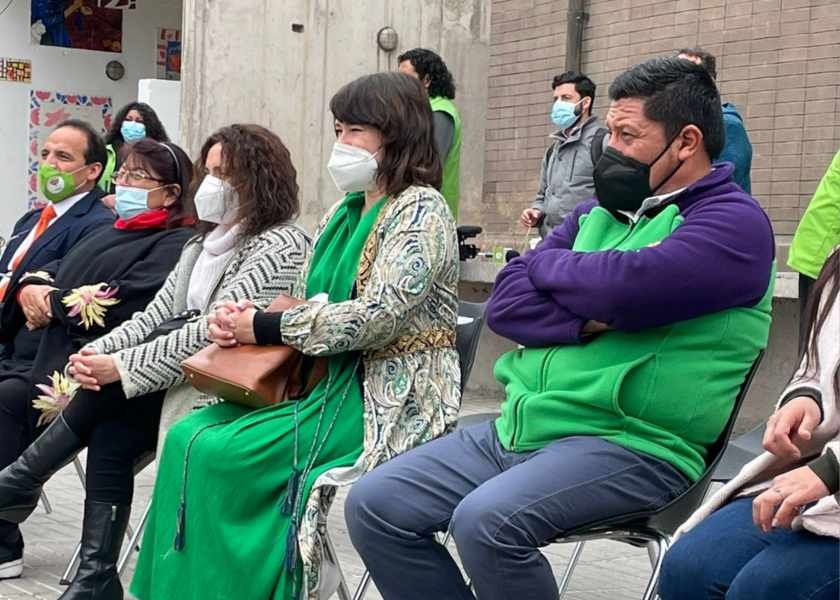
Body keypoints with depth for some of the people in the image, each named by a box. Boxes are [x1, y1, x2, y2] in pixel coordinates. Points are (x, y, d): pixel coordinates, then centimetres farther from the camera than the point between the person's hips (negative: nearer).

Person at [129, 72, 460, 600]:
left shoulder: (420, 208, -9)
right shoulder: (344, 213, 16)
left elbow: (379, 315, -21)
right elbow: (307, 307, 19)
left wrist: (264, 328, -14)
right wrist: (242, 323, -3)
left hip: (392, 397, -8)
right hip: (328, 382, 8)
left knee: (222, 452, -23)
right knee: (188, 437, -11)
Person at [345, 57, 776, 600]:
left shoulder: (734, 221, -5)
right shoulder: (596, 216, 19)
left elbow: (623, 286, -22)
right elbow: (506, 303, 9)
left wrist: (548, 264, 0)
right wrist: (588, 321, -10)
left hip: (631, 444, -8)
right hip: (518, 428, 8)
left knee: (486, 521, -32)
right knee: (373, 505, -4)